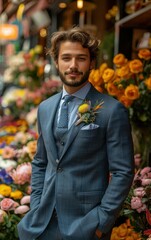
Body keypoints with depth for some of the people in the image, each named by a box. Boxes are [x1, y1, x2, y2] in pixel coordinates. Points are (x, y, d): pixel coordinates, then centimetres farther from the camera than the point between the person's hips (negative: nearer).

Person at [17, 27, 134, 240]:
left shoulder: (112, 111, -9)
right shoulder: (45, 108, 8)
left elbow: (123, 172, -10)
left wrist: (101, 221, -13)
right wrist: (36, 207, 5)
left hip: (85, 222, -4)